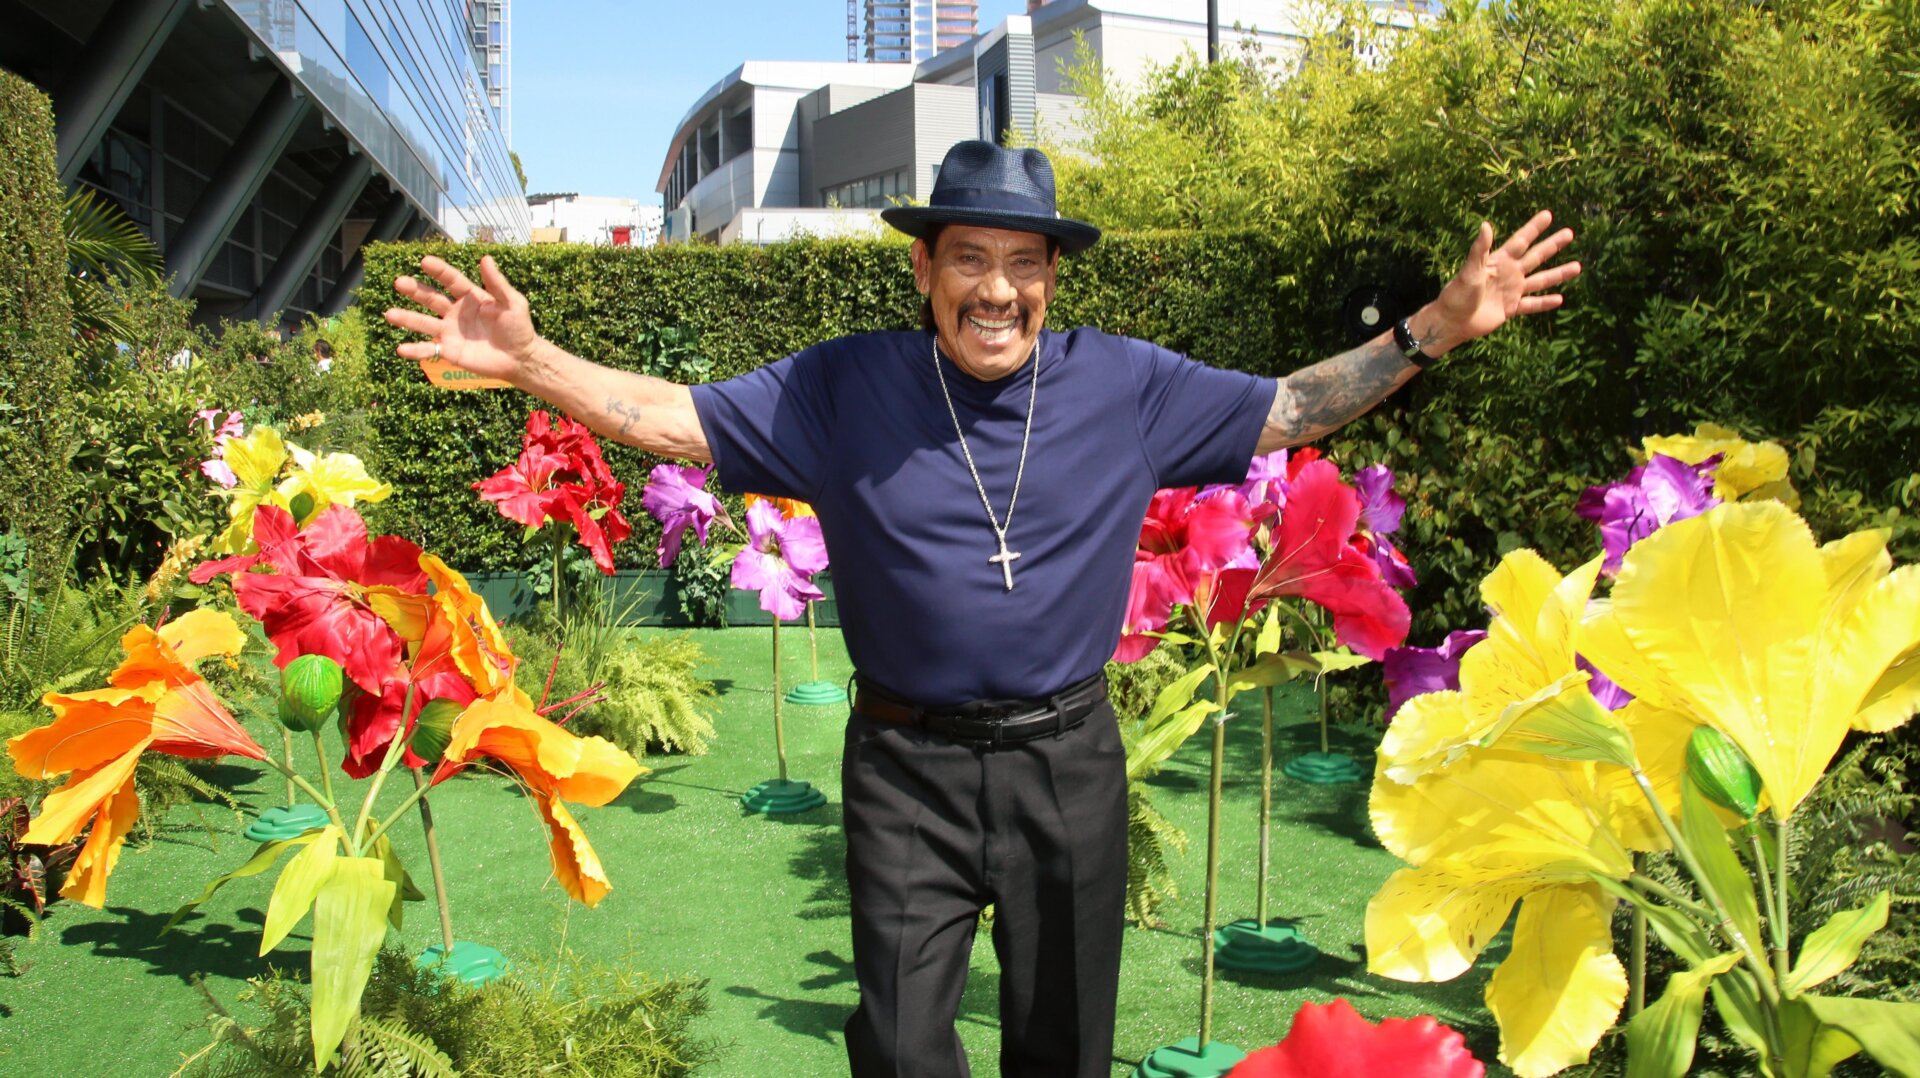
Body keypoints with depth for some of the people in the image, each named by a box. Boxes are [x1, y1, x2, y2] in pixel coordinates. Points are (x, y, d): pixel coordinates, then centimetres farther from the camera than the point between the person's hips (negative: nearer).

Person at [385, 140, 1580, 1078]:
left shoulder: (1126, 384, -3)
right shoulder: (845, 387, -5)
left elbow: (1291, 409, 4)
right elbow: (677, 417, -3)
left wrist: (1435, 328, -2)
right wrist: (530, 359, -13)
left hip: (1068, 761, 2)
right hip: (908, 766, -1)